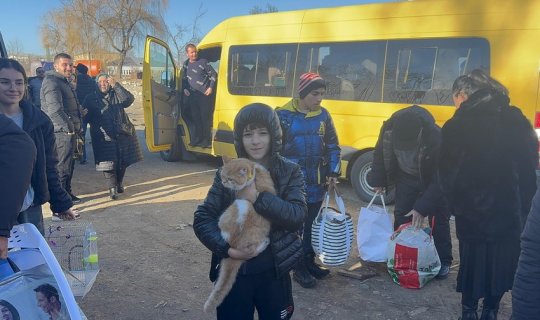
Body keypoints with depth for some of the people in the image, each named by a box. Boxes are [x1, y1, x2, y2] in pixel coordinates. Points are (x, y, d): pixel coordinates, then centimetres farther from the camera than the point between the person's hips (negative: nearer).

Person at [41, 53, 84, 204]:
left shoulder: (65, 82, 19)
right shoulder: (52, 82, -14)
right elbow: (54, 110, -25)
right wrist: (69, 128, -21)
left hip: (70, 132, 10)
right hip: (62, 132, -10)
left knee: (69, 164, 19)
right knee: (62, 167, -6)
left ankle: (67, 193, 32)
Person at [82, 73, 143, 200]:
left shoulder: (116, 95, 9)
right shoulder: (91, 98, 6)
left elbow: (129, 99, -11)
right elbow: (86, 117, 3)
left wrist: (115, 85, -16)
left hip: (122, 135, 2)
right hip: (104, 137, -2)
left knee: (123, 161, 10)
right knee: (108, 162, -10)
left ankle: (119, 183, 30)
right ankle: (112, 187, -3)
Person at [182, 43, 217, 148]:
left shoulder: (203, 62, -5)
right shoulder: (186, 64, 12)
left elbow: (213, 74, -3)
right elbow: (184, 78, 24)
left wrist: (211, 87, -9)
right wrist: (185, 88, 10)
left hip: (204, 95, -5)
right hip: (192, 95, 5)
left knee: (205, 118, -4)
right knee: (194, 118, 8)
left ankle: (206, 141, 2)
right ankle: (196, 140, 16)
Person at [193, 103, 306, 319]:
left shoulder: (290, 172, -5)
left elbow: (297, 216, -18)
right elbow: (202, 218, -5)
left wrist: (258, 198, -28)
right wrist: (225, 248, -19)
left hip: (273, 272, 0)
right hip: (233, 272, 0)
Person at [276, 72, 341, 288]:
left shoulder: (323, 115, 5)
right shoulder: (284, 116, -9)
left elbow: (333, 146, 11)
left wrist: (333, 172, 2)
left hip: (316, 184, 5)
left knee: (313, 225, 16)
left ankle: (309, 261, 32)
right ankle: (299, 269, 15)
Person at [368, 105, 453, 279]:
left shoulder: (436, 137, -38)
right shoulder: (388, 128, -27)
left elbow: (439, 179, -31)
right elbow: (380, 154, -4)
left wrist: (422, 208, -34)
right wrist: (378, 181, -4)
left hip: (433, 181, -3)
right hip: (406, 178, 4)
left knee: (439, 220, 3)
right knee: (400, 217, 7)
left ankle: (444, 262, 19)